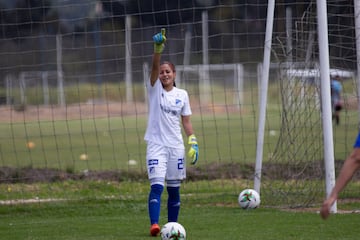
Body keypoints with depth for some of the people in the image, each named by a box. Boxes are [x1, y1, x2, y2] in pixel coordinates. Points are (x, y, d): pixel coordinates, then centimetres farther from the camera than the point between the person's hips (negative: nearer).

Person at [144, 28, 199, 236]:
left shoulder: (182, 94, 8)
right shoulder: (155, 89, 0)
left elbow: (186, 121, 12)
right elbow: (154, 67, -16)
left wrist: (193, 142, 0)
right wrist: (158, 49, -32)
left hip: (176, 146, 3)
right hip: (156, 145, -3)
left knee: (174, 190, 8)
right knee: (157, 186, -17)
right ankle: (154, 225, -24)